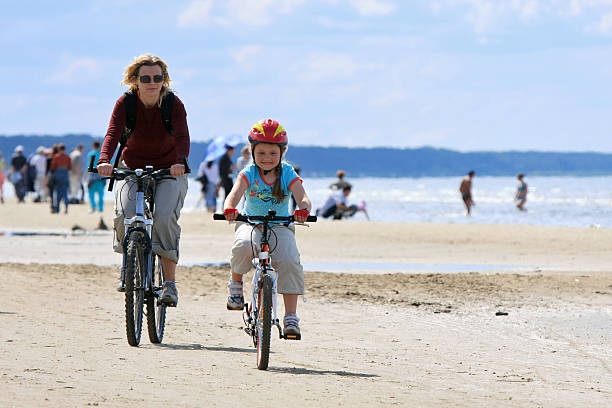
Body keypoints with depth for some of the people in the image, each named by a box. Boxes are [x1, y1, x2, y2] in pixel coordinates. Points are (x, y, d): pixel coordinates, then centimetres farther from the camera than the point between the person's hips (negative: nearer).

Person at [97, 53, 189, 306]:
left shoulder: (173, 104, -15)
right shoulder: (125, 103, -12)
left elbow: (182, 137, -29)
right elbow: (113, 133, -27)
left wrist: (180, 162, -50)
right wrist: (105, 161, -47)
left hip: (169, 171, -1)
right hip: (132, 170, 1)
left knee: (165, 217, -25)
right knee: (125, 214, -24)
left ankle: (170, 282, -18)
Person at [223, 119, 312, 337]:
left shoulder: (287, 174, -4)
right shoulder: (249, 173, -5)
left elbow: (303, 197, -18)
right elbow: (235, 193, -22)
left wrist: (303, 210, -44)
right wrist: (229, 208, -46)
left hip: (280, 226, 0)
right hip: (251, 223, 0)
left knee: (289, 261, -27)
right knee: (243, 246, -36)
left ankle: (291, 316, -19)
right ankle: (235, 281, -3)